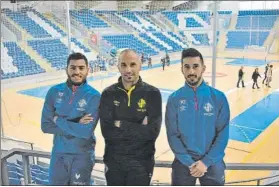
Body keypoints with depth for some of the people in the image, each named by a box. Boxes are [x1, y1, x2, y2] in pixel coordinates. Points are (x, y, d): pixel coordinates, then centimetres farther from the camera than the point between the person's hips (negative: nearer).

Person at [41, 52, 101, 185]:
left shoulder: (94, 96, -15)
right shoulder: (54, 92, -5)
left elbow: (86, 132, -23)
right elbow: (45, 126, -8)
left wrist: (58, 120, -15)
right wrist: (75, 125, -18)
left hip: (82, 155, -3)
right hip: (58, 153, 3)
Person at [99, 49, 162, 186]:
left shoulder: (152, 93, -7)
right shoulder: (109, 94, -3)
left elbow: (152, 131, -16)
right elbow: (107, 132, -13)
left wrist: (121, 125, -16)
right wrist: (139, 128, -17)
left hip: (141, 161, -2)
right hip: (114, 160, 2)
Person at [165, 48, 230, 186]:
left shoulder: (218, 97, -5)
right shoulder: (174, 99, -5)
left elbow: (223, 134, -5)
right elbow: (172, 135, -6)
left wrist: (206, 162, -12)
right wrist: (189, 162, -13)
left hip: (213, 162, 0)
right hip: (183, 162, 0)